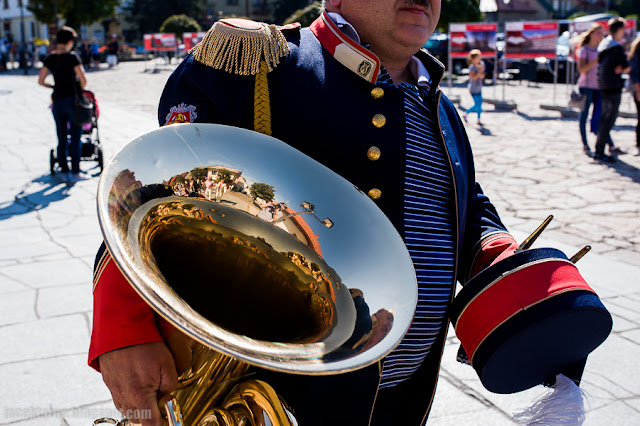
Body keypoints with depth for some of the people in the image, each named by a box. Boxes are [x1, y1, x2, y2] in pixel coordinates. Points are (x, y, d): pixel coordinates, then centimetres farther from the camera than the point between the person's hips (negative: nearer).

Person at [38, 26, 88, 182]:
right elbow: (83, 80, -15)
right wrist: (81, 90, 5)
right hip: (72, 100, -5)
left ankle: (65, 172, 17)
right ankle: (75, 173, 5)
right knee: (75, 139, 3)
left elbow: (40, 81, 5)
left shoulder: (50, 59, 3)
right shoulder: (72, 57, -11)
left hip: (57, 102, 5)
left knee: (61, 139, 12)